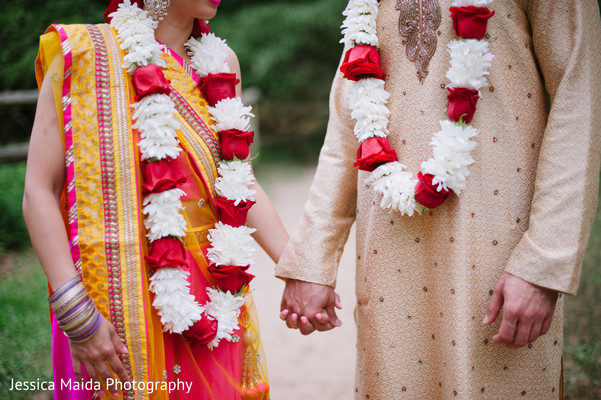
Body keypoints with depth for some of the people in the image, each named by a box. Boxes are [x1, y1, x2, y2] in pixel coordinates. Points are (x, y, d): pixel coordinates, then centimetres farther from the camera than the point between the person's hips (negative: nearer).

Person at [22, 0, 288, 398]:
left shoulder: (219, 62, 9)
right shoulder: (83, 51, -7)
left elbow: (242, 185, 10)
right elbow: (39, 193, -11)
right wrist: (76, 316, -19)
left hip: (215, 297, 5)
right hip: (126, 295, -4)